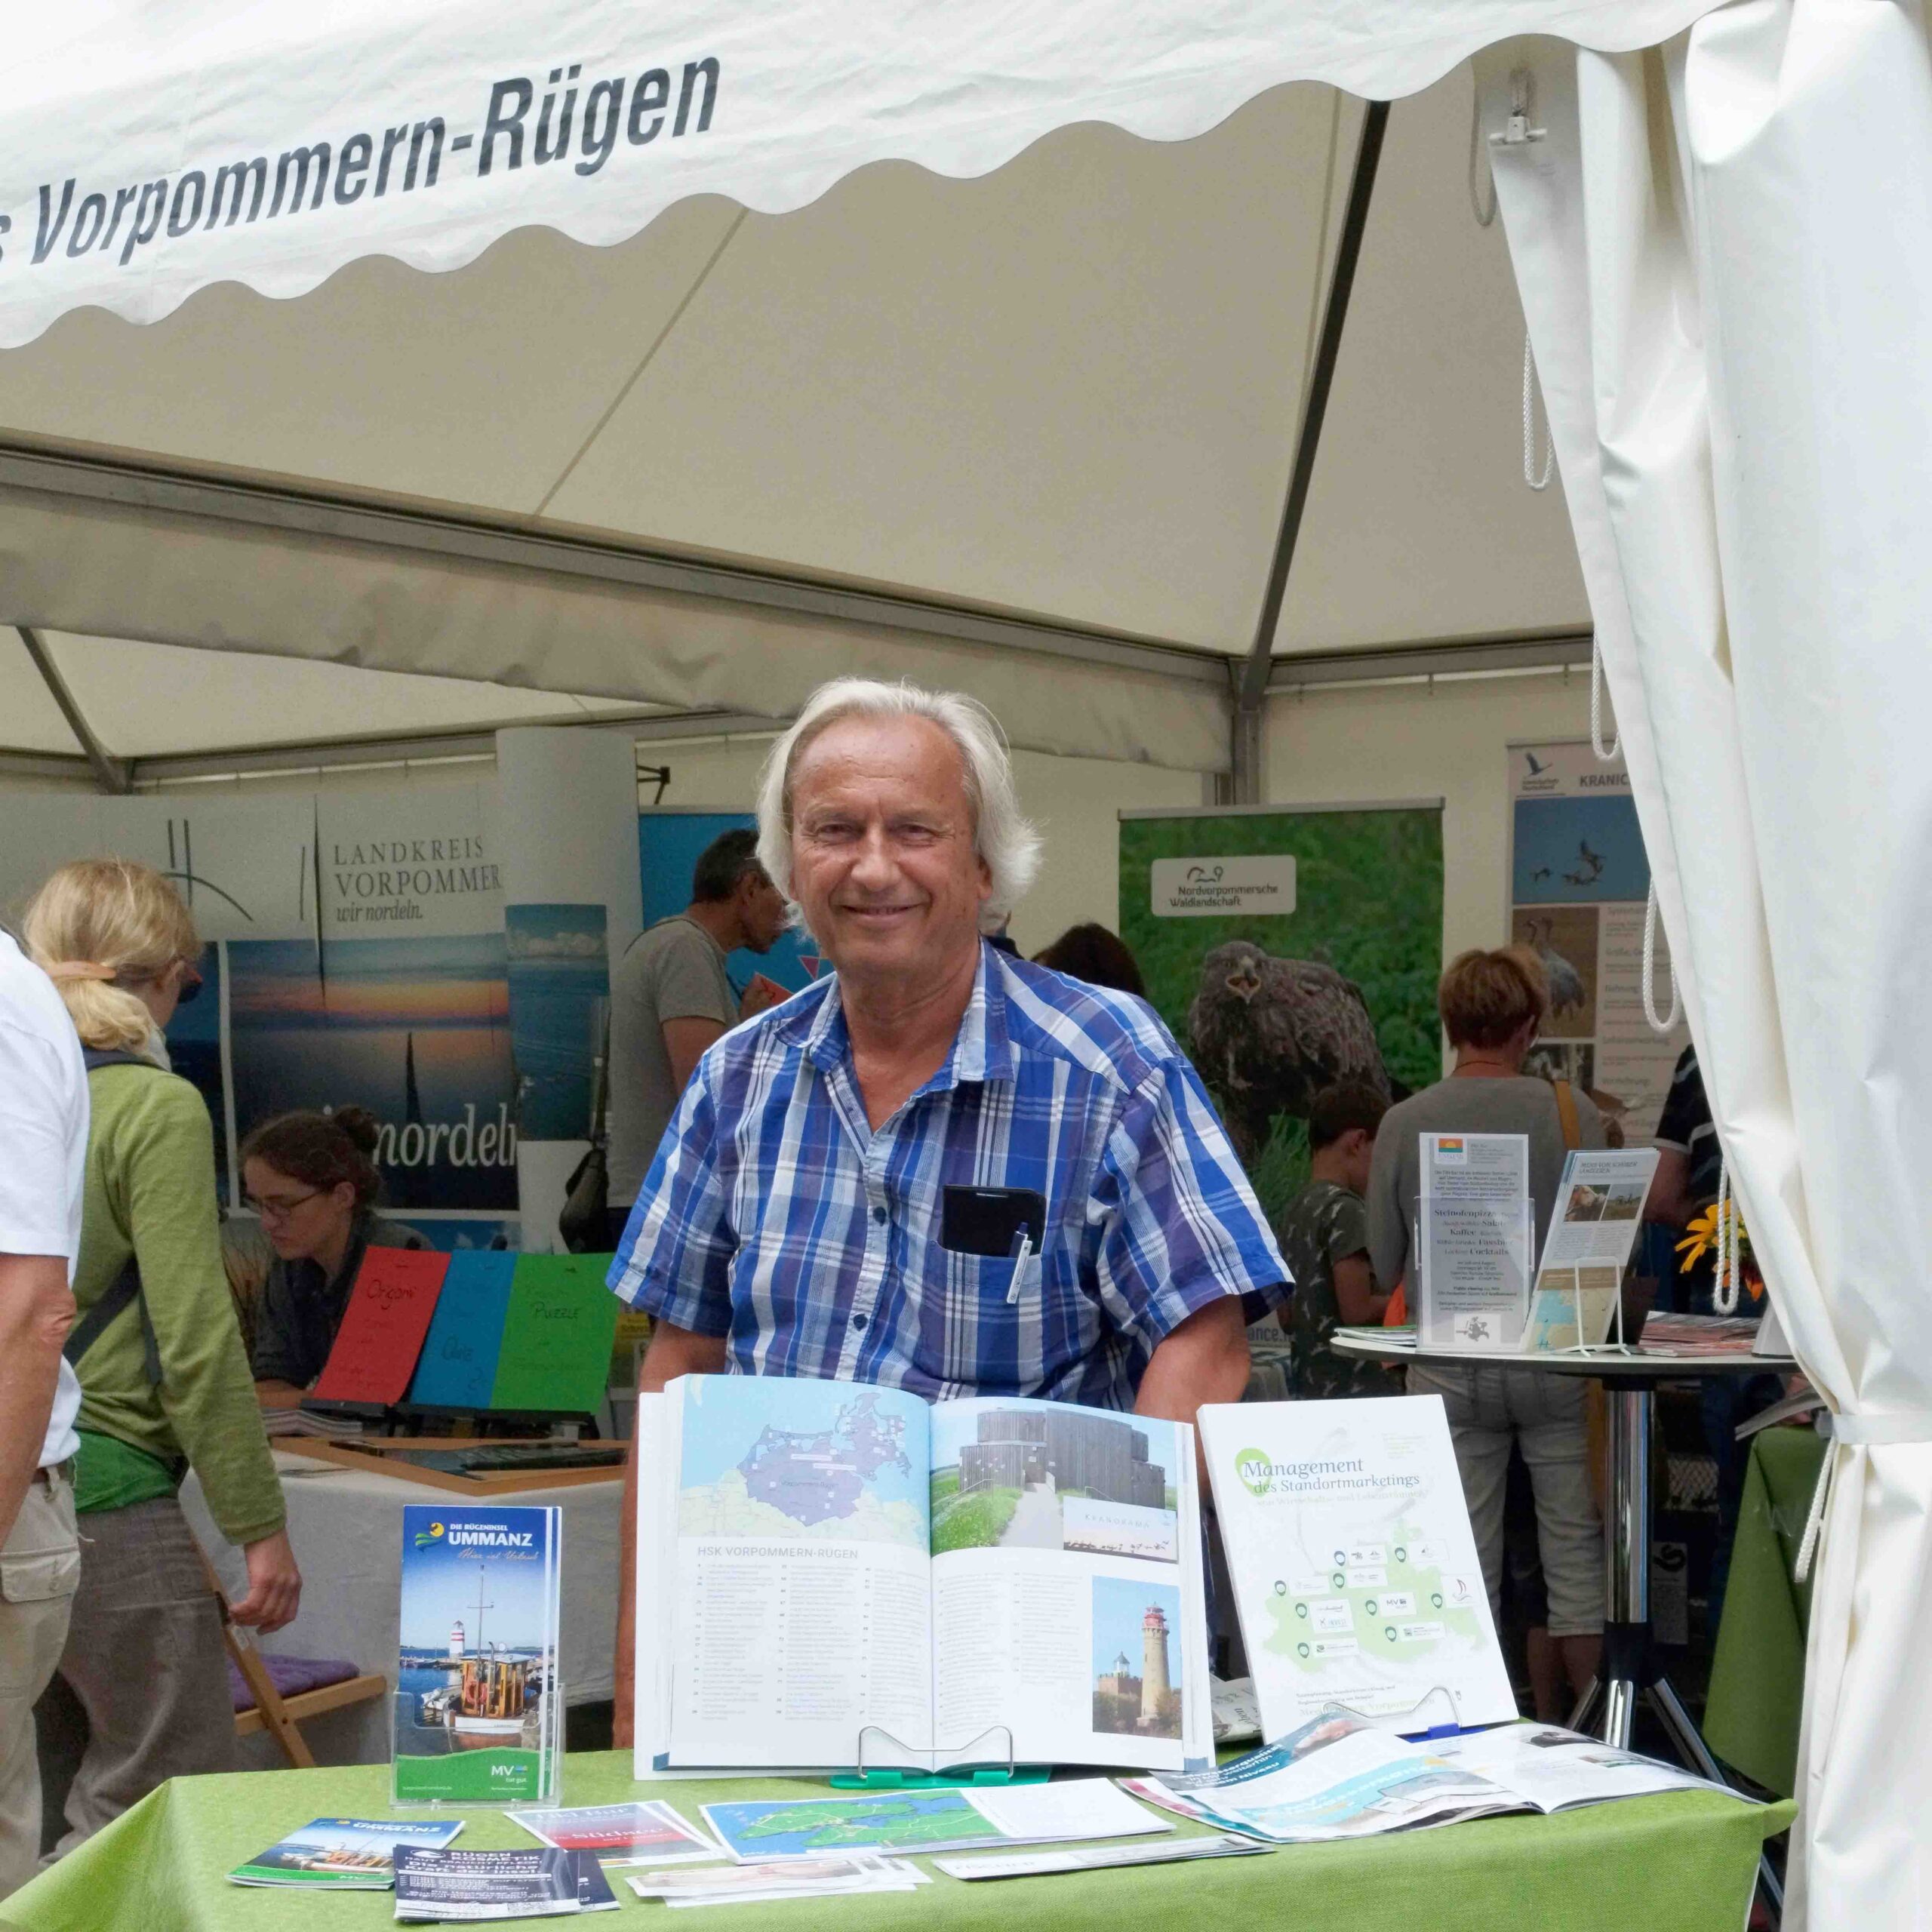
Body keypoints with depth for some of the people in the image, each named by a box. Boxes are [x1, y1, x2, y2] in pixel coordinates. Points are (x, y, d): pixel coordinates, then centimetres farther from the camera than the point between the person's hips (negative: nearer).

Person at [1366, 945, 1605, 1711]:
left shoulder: (1404, 1123, -5)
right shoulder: (1570, 1112, -7)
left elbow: (1384, 1267, 1)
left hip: (1449, 1367, 1)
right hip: (1556, 1354, 0)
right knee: (1575, 1548, 10)